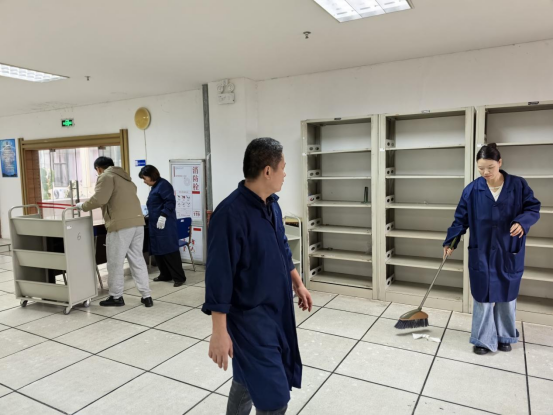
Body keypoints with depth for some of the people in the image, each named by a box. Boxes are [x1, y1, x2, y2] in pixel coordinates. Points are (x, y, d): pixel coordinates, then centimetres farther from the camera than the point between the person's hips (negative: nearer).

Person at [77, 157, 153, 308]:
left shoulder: (106, 176, -1)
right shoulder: (124, 177, 25)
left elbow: (99, 199, -13)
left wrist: (83, 206, 2)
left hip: (121, 224, -8)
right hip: (137, 222, 8)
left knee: (115, 263, 5)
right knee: (138, 260, 11)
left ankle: (116, 297, 15)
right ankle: (146, 296, 11)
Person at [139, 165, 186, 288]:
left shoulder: (163, 185, -13)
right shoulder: (155, 186, 17)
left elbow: (170, 202, -21)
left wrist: (163, 216, -24)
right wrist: (149, 214, 21)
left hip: (165, 224, -10)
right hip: (156, 224, 10)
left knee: (169, 250, -9)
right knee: (158, 250, 12)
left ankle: (179, 277, -4)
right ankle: (165, 275, 22)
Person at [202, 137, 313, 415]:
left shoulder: (272, 204, 1)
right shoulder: (230, 213, -25)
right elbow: (219, 276, -24)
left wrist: (298, 284, 21)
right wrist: (219, 331, -21)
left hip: (276, 308, 8)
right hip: (248, 316, -8)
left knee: (249, 378, 25)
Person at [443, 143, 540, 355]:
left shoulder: (518, 185, -3)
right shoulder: (472, 190, -4)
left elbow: (533, 208, 0)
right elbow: (461, 219, 0)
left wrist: (522, 222, -21)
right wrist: (450, 242, -4)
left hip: (509, 253, 1)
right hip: (482, 253, -1)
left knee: (507, 296, 13)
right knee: (484, 296, 4)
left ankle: (505, 337, 32)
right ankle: (483, 339, 17)